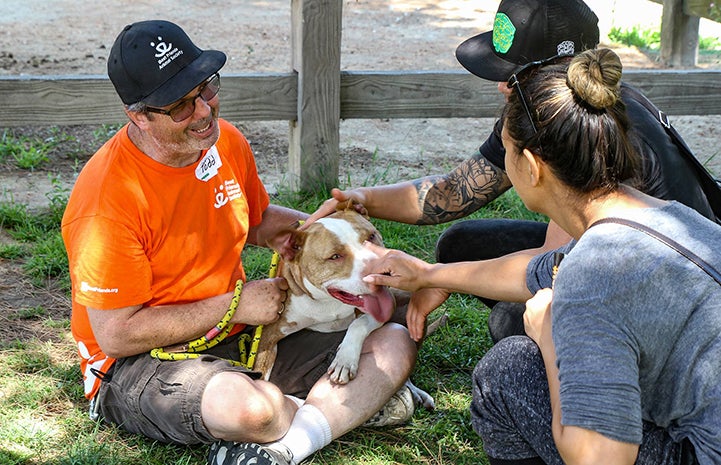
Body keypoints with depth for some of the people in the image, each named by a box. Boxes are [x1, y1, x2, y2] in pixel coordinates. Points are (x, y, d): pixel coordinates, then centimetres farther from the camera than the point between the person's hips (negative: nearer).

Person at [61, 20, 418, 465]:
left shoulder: (226, 141, 0)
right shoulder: (109, 199, -23)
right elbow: (116, 334, -20)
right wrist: (236, 304, -17)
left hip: (238, 334, 8)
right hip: (139, 363, -7)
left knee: (395, 345, -3)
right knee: (245, 406, -41)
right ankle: (355, 401, -9)